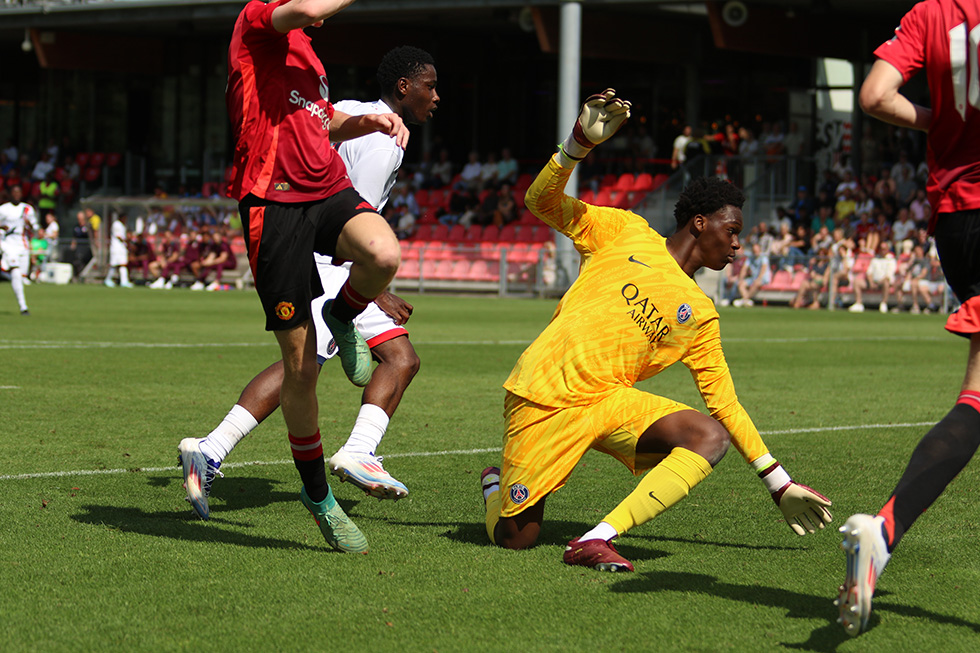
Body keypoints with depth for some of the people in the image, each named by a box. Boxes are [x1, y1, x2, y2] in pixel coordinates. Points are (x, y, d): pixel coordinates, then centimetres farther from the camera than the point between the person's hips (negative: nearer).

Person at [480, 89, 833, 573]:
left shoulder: (700, 315, 17)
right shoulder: (626, 233, 8)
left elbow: (726, 404, 18)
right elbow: (542, 202, 4)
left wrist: (780, 485, 15)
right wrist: (581, 142, -13)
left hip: (609, 400, 4)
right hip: (545, 396, -4)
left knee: (711, 436, -22)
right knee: (514, 539, -8)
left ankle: (595, 541, -27)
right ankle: (495, 483, 30)